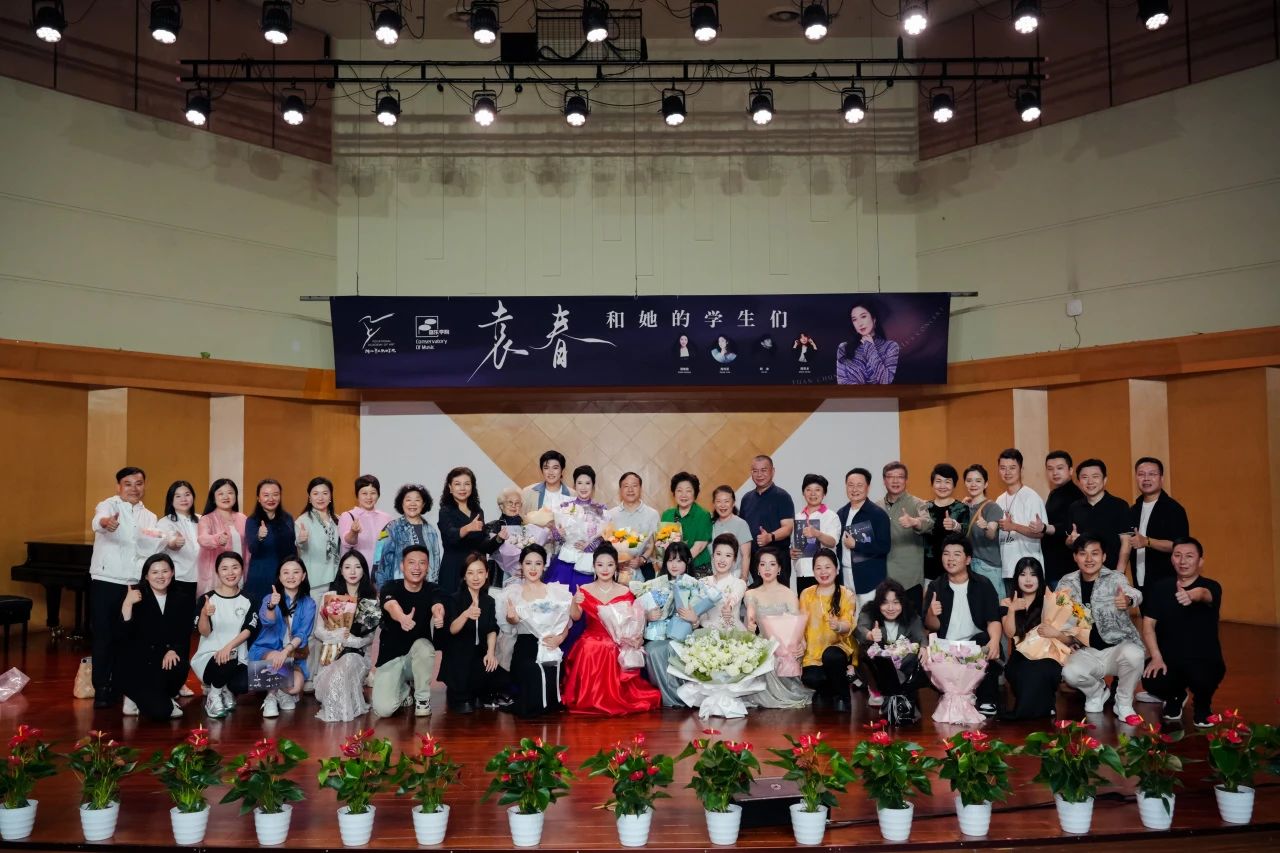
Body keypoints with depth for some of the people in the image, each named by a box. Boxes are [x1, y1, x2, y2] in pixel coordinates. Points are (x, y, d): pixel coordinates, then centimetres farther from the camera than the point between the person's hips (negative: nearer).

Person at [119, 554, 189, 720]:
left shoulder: (181, 602, 8)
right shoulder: (135, 596, -3)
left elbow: (185, 636, 3)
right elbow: (123, 634, -15)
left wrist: (173, 651, -19)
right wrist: (127, 604, -27)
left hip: (168, 660, 4)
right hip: (137, 664, -4)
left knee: (179, 667, -34)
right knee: (159, 711, -23)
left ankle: (163, 698, 1)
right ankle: (136, 696, 13)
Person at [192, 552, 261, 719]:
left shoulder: (248, 600, 5)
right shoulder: (207, 598, -2)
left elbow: (249, 630, -4)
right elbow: (204, 632, -8)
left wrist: (229, 647, -21)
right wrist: (204, 614, -29)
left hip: (238, 658, 2)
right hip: (209, 655, -2)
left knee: (242, 686, -27)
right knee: (227, 662, -37)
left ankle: (225, 689, 13)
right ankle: (214, 694, -3)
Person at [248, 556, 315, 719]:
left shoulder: (308, 603, -1)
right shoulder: (269, 598, -4)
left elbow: (302, 634, -11)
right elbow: (267, 621, -25)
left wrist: (286, 651, -28)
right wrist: (271, 606, -48)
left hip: (292, 654, 1)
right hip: (265, 650, -1)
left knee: (296, 687, -24)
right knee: (274, 658, -36)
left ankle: (273, 696, 12)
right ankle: (281, 693, -6)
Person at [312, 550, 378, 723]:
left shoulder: (371, 599, 5)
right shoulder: (329, 596, 8)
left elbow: (369, 637, 1)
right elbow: (318, 631, 3)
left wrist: (350, 639, -20)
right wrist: (337, 636, -19)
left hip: (356, 653, -1)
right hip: (331, 652, 1)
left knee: (348, 664, -36)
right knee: (334, 677, -32)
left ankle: (349, 708, -14)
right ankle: (333, 709, -3)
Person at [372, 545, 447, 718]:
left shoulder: (432, 590, -6)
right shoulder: (390, 587, -10)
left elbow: (437, 607, -30)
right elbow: (392, 606, -34)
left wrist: (439, 617, -56)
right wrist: (403, 619, -59)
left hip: (419, 656, 1)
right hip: (390, 657, -1)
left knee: (423, 645, -34)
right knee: (383, 709, -20)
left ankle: (422, 697, -8)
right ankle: (405, 689, 17)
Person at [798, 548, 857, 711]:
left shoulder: (846, 594, 0)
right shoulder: (806, 594, 7)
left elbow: (848, 625, -10)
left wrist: (839, 626, -33)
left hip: (839, 646, -2)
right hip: (814, 650, 2)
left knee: (831, 656, -36)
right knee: (810, 678, -28)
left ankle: (842, 696, -8)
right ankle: (826, 691, 11)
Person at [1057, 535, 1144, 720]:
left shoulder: (1115, 578, -10)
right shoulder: (1067, 582, 1)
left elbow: (1134, 594, -33)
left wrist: (1128, 600, -57)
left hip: (1117, 646, -2)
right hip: (1087, 651, 2)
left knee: (1133, 655, -36)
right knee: (1069, 672, -28)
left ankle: (1124, 703, -5)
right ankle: (1097, 691, 11)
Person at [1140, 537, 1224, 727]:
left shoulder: (1212, 586, -7)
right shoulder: (1160, 587, 3)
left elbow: (1202, 593, -34)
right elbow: (1148, 624, -1)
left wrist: (1190, 596, -59)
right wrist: (1156, 657, -15)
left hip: (1205, 660, -2)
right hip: (1168, 658, 3)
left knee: (1202, 680, -37)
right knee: (1151, 681, -29)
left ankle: (1202, 705, 6)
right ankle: (1175, 697, 14)